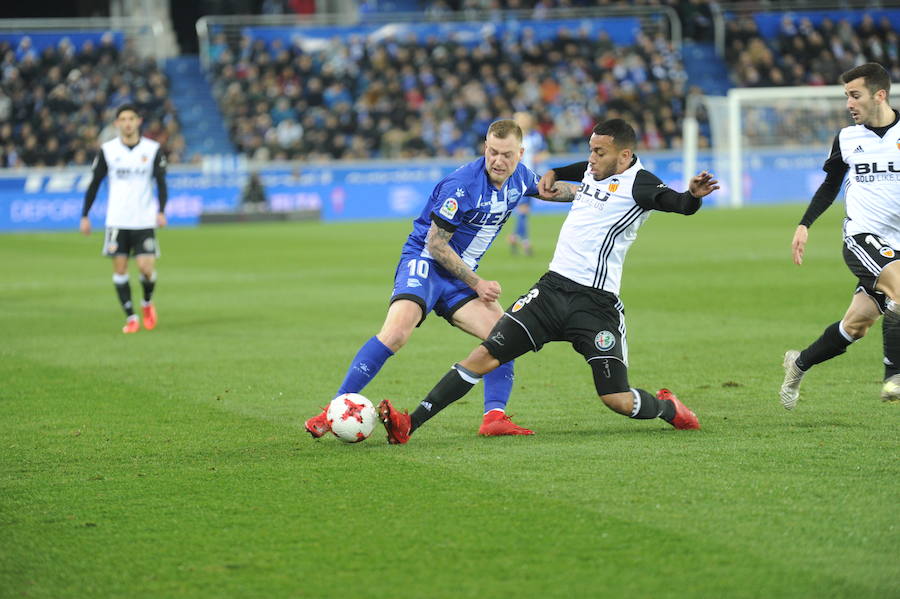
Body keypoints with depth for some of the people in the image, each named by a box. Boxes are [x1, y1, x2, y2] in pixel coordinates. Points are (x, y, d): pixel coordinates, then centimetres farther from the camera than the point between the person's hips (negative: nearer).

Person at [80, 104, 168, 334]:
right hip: (117, 220, 1)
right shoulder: (107, 150, 1)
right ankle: (130, 318, 4)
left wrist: (161, 211, -15)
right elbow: (94, 184, 7)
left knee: (146, 267, -9)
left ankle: (147, 302, 21)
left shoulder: (153, 149, 0)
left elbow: (161, 183, 1)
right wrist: (85, 216, 4)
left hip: (144, 220, -1)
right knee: (119, 268, -4)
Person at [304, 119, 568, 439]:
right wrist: (476, 284, -13)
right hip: (424, 261, -7)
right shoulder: (462, 184, -22)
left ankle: (494, 417, -9)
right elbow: (435, 244, -17)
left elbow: (546, 189, 28)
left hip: (460, 274, 7)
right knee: (396, 332, -28)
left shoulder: (519, 178, 1)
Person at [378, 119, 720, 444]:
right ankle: (408, 424, -4)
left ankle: (666, 408, 25)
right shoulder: (594, 171, 12)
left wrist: (693, 196, -46)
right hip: (553, 287, 6)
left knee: (618, 401, -9)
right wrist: (553, 174, 26)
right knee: (485, 356, -4)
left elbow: (678, 204, -26)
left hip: (596, 305, -6)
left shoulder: (638, 184, -9)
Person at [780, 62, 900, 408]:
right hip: (861, 236, -1)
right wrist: (804, 225, 10)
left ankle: (799, 364, 25)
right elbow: (830, 186, 19)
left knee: (857, 324, 1)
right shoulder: (846, 139, 6)